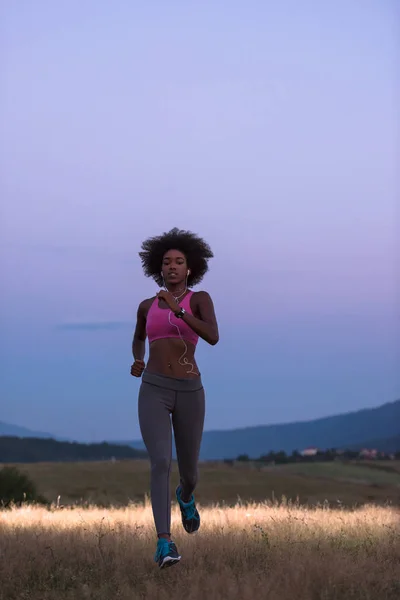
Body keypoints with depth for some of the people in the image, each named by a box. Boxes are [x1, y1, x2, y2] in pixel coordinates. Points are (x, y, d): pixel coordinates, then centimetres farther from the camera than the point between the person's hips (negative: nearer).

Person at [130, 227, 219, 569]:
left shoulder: (201, 299, 3)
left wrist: (177, 310, -26)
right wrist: (137, 362, 11)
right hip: (153, 392, 1)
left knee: (188, 472, 13)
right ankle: (165, 544, -26)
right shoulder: (147, 306, 14)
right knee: (161, 464, -22)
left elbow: (213, 337, -16)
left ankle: (186, 496, 53)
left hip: (189, 394, 0)